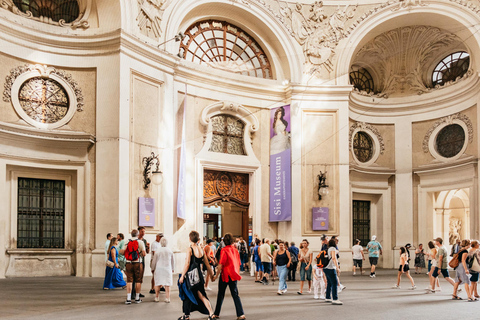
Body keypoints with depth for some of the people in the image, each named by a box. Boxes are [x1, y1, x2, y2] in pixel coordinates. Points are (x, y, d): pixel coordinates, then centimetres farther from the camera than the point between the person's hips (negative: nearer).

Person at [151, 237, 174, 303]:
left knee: (158, 283, 7)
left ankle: (156, 297, 11)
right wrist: (172, 269, 24)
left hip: (158, 268, -1)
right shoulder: (170, 251, 3)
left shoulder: (157, 250, -4)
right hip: (167, 269, 1)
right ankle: (167, 298, -1)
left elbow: (154, 261, 1)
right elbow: (173, 261, 12)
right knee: (167, 283, 2)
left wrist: (153, 269, 13)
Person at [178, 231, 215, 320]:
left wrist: (182, 276, -10)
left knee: (188, 295, 8)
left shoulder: (190, 249, -11)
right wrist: (211, 274, 19)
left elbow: (187, 264, -16)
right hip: (199, 275, 6)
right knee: (201, 295, 11)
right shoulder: (201, 249, 6)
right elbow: (207, 264, 10)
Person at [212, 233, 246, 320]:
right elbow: (238, 264, 11)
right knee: (235, 294, 6)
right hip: (234, 275, 4)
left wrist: (216, 275, -12)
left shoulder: (224, 250, -13)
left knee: (221, 295, 9)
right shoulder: (235, 250, 4)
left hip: (225, 274, -4)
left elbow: (221, 264, -18)